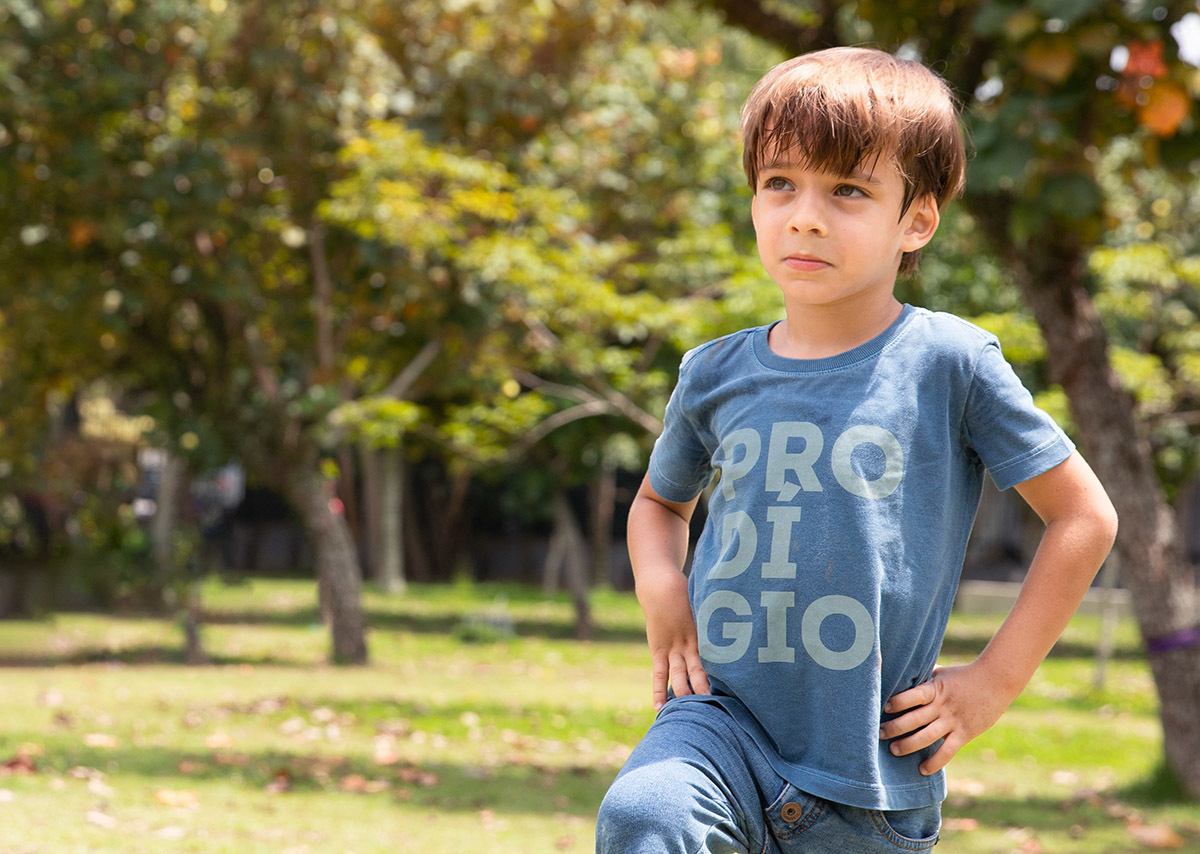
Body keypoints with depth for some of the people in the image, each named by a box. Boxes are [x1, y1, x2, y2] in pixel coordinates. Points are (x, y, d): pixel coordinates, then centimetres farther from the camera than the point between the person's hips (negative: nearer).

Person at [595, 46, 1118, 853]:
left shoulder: (949, 363, -6)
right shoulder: (716, 375, 5)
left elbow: (1085, 516, 1)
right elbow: (660, 500, 25)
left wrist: (994, 681, -2)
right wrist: (660, 589, 3)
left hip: (873, 769, -1)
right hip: (724, 716, 1)